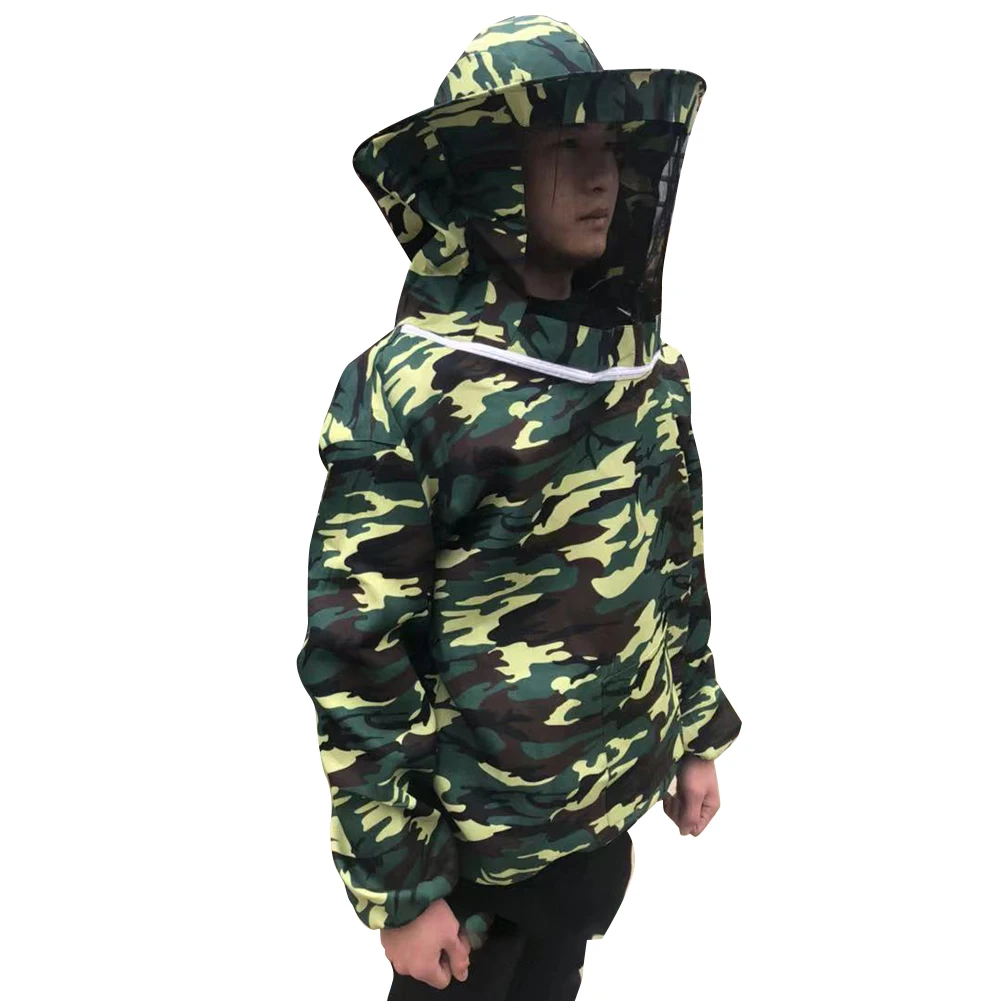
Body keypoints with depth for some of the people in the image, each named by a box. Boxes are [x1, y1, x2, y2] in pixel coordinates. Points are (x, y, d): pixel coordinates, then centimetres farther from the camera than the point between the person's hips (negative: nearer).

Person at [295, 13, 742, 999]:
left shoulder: (649, 359, -1)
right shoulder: (407, 388, -21)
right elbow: (354, 664, -19)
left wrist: (697, 734, 12)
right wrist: (398, 889, -14)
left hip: (610, 806, 6)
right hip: (473, 838, -5)